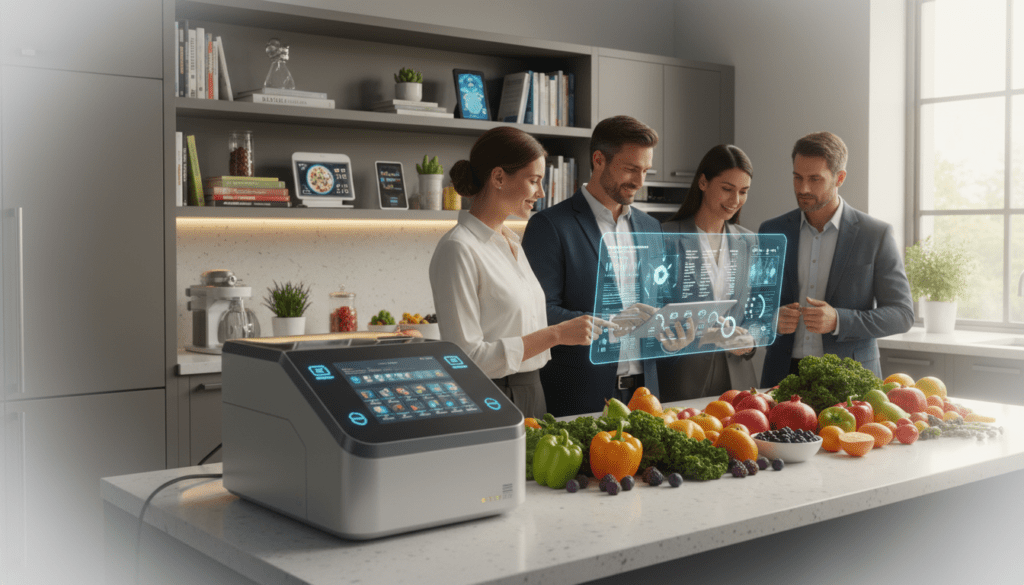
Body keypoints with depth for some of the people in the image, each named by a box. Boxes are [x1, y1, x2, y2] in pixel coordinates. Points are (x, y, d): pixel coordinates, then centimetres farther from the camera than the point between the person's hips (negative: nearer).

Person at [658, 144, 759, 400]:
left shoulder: (747, 242, 11)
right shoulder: (668, 238, -6)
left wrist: (749, 342, -4)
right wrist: (709, 335, -22)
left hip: (736, 373, 5)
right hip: (682, 372, -5)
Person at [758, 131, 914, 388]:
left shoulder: (876, 235, 0)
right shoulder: (772, 232, 8)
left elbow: (902, 314, -1)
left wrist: (839, 321, -16)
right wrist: (772, 318, -10)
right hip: (784, 374, 2)